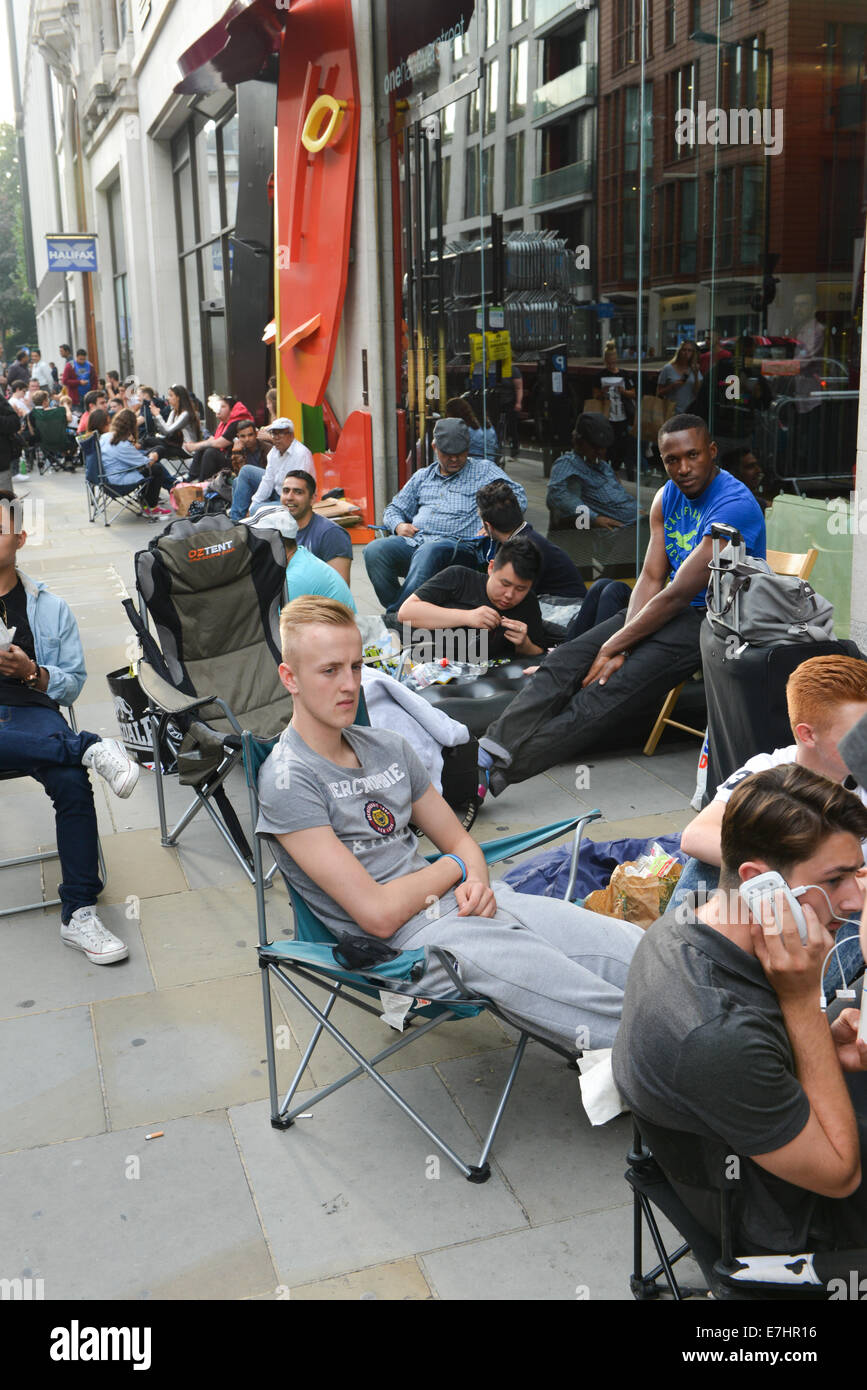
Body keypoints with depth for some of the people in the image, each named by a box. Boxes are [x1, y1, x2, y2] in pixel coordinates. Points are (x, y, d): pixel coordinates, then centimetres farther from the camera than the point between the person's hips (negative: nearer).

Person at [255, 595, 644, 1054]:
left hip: (472, 907, 8)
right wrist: (454, 868, 1)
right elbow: (378, 913, -16)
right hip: (413, 940, -8)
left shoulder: (389, 747, 13)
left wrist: (477, 883, -3)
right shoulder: (288, 779, -10)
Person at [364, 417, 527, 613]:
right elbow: (394, 508, 33)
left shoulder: (484, 469, 18)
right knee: (375, 550, -26)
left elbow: (519, 497, 8)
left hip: (459, 545, -4)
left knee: (429, 552, -41)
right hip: (414, 541, 4)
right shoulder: (422, 476, 29)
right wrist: (399, 525, 9)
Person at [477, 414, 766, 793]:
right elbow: (651, 578, 3)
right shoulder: (667, 497, 9)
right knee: (564, 661, -14)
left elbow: (677, 595, -21)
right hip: (671, 609, 8)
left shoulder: (734, 506, -18)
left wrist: (614, 646, -16)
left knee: (611, 691, -28)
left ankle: (499, 769, -38)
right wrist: (622, 646, -13)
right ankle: (491, 750, -28)